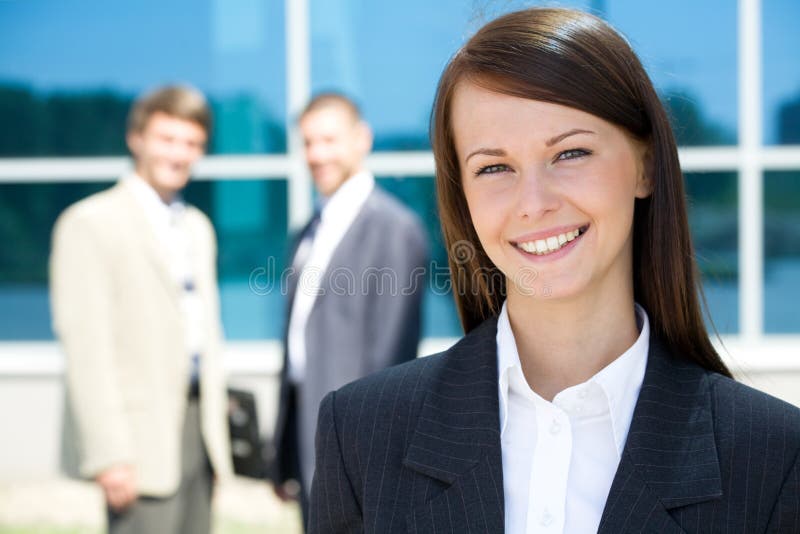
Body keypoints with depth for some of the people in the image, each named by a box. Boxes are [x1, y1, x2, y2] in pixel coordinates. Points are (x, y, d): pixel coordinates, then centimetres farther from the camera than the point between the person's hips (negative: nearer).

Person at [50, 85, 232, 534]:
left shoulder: (198, 227, 19)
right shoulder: (90, 223, -4)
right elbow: (85, 345, -11)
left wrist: (218, 425, 14)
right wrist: (109, 454, -17)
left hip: (201, 428, 7)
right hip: (142, 431, -7)